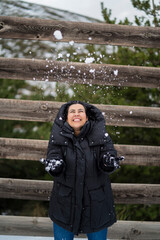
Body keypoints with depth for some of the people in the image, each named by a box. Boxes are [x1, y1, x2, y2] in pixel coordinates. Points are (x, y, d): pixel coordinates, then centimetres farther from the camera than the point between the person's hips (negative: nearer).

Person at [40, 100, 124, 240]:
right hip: (65, 203, 0)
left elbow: (109, 152, -12)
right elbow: (53, 156, -13)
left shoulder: (100, 135, -7)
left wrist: (109, 163, -35)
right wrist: (54, 167, -35)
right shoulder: (59, 136, -6)